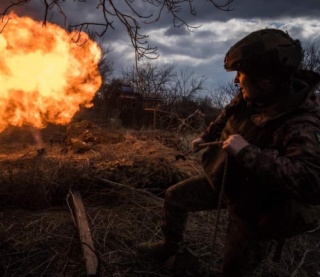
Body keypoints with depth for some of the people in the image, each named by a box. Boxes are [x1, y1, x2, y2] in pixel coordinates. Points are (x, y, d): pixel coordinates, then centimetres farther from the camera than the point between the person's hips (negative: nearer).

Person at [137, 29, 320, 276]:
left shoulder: (299, 124, -34)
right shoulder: (251, 97, -12)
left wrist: (248, 152, -46)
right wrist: (206, 137, 21)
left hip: (255, 204, -6)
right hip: (225, 180, 7)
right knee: (175, 197, 14)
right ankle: (171, 246, 40)